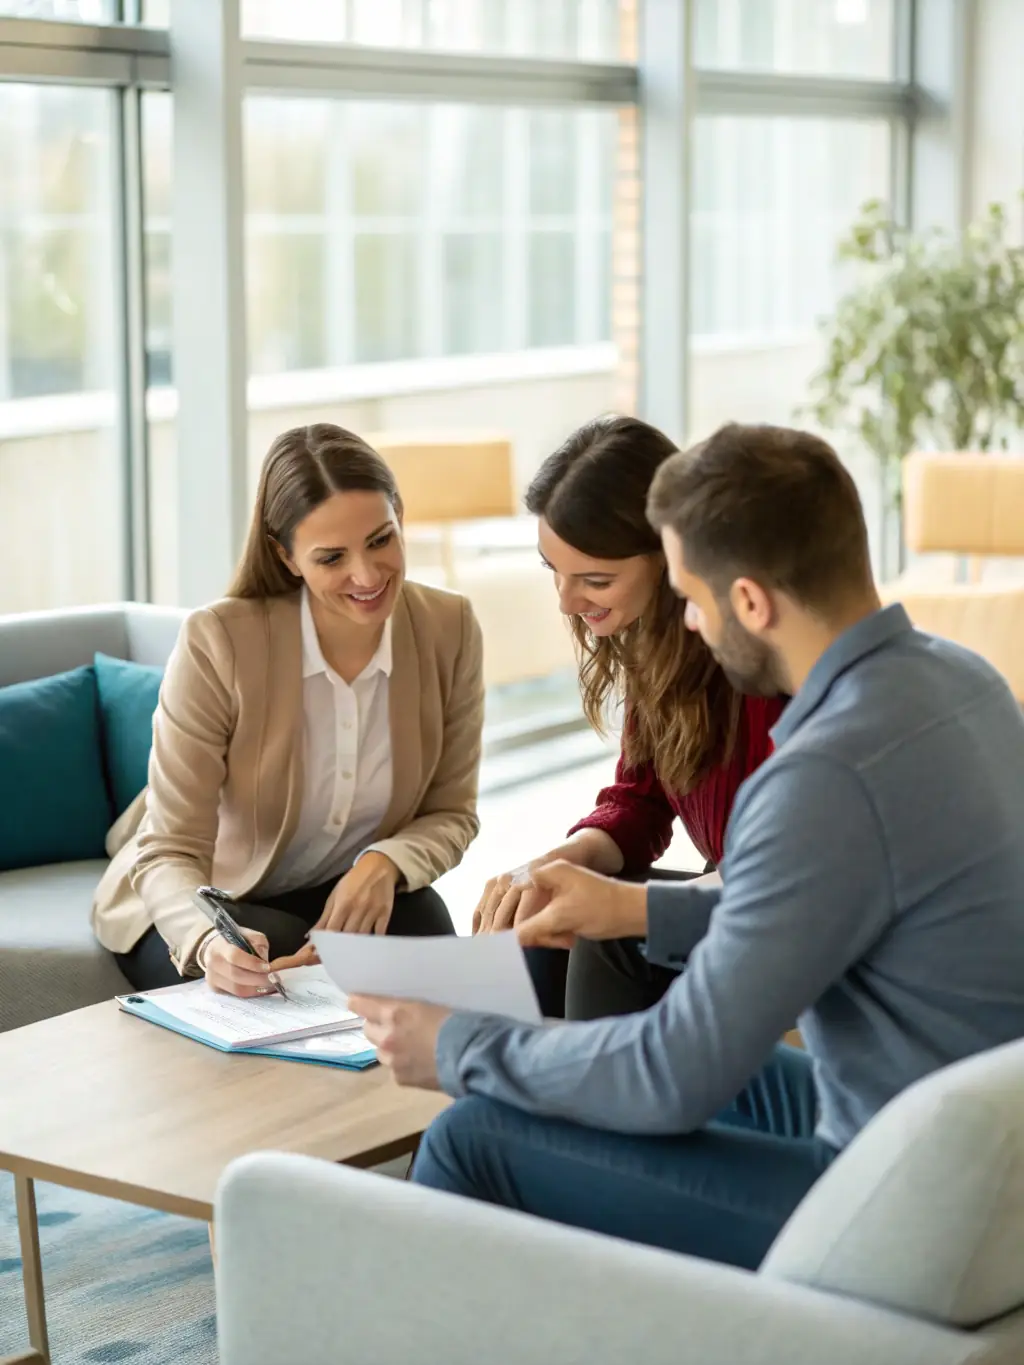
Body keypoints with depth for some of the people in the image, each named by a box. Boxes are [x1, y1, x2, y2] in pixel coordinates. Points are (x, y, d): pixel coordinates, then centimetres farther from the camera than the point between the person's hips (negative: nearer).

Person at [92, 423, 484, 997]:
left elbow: (451, 814, -2)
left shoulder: (449, 628, -14)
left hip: (352, 893, 3)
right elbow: (170, 852, -25)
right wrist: (209, 942, -48)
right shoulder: (218, 643, -26)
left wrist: (385, 864, -25)